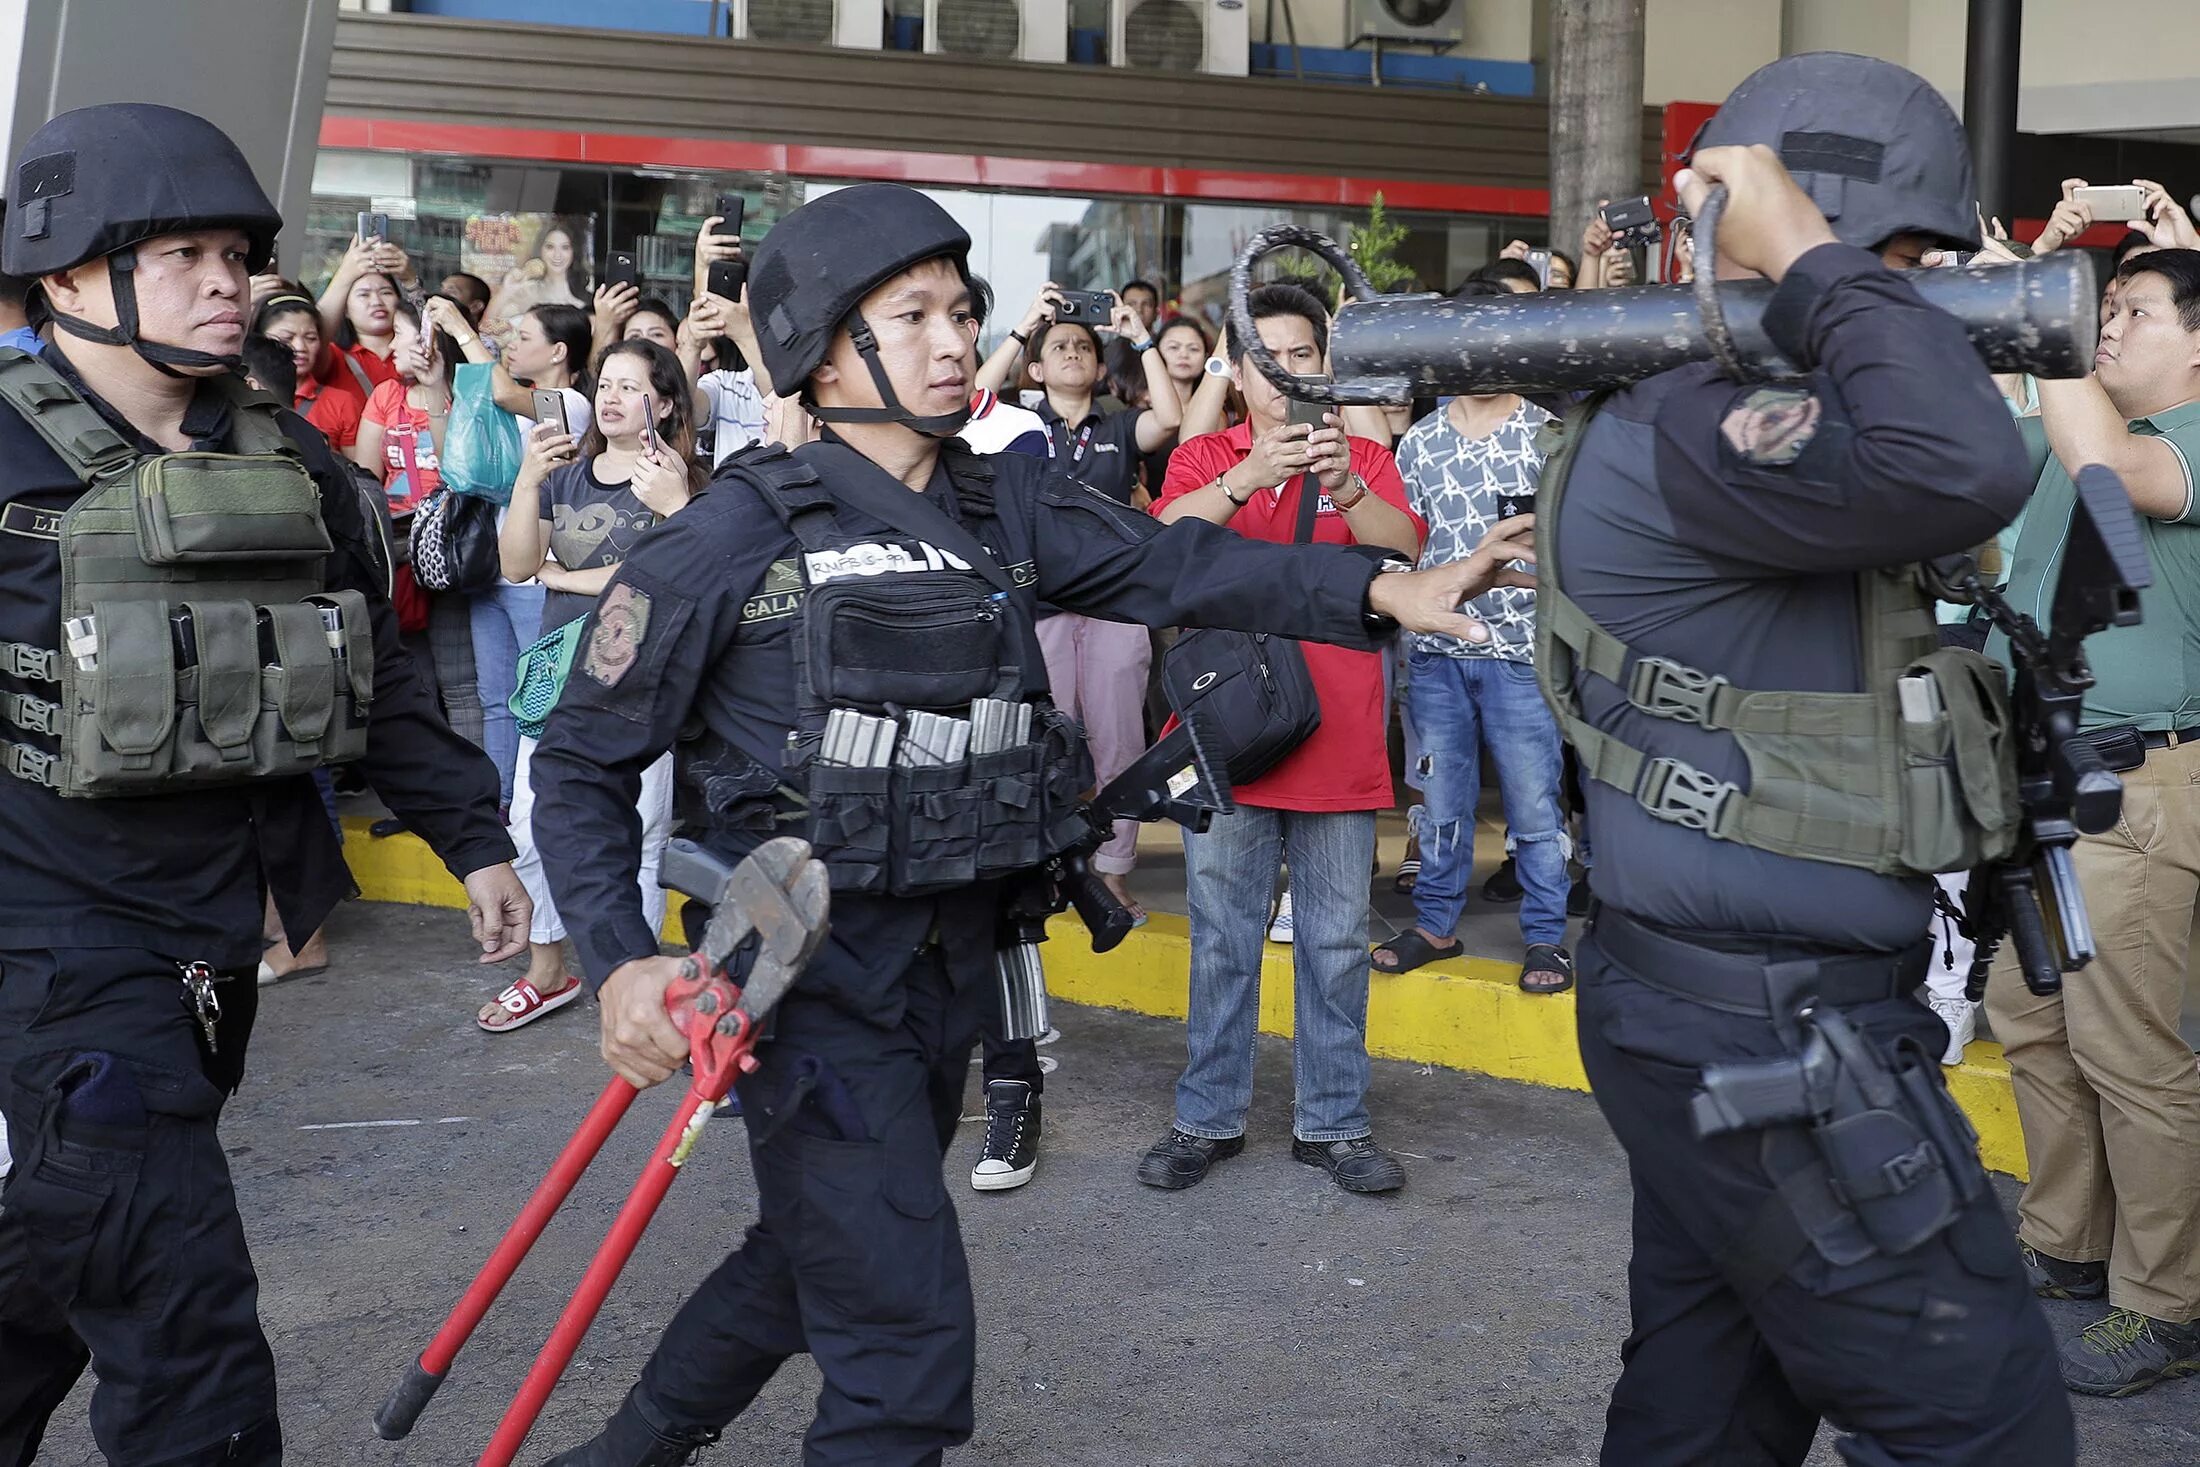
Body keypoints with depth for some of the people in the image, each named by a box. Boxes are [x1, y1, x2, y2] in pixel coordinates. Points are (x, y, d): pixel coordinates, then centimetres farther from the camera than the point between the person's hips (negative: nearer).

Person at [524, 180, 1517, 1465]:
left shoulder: (1011, 508, 3)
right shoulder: (738, 535, -11)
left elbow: (1180, 565, -9)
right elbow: (583, 762, -7)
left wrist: (1388, 591, -23)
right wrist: (621, 963, -20)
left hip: (954, 957, 6)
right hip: (809, 965, -6)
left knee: (816, 1253, 24)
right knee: (907, 1338, -6)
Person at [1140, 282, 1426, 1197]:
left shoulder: (1364, 459, 9)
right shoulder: (1203, 458, 7)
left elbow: (1405, 546, -10)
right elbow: (1167, 537, -14)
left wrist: (1343, 486, -29)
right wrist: (1247, 477, -30)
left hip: (1337, 737, 1)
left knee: (1337, 942, 7)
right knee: (1221, 941, 8)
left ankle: (1333, 1123, 18)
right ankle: (1209, 1119, 19)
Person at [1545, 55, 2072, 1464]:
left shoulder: (1692, 414, 14)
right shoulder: (1687, 430, -19)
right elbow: (1968, 468, -35)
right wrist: (1805, 258, -22)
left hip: (1719, 1011, 10)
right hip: (1776, 1032, -10)